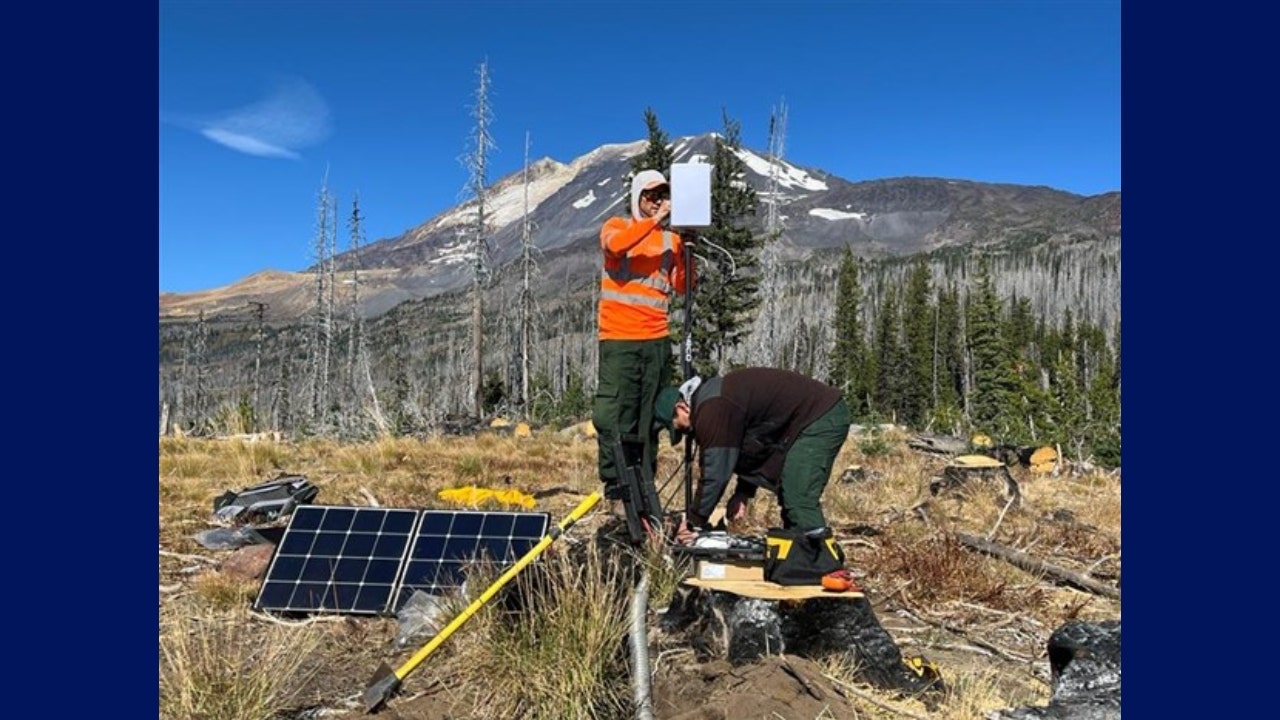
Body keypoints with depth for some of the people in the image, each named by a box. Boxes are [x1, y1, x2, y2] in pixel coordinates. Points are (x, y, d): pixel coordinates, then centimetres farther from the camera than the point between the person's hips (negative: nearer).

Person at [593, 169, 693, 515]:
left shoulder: (672, 239, 15)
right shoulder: (616, 226, 8)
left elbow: (682, 286, 2)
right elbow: (615, 244, -18)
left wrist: (685, 249, -9)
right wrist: (654, 221, -18)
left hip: (657, 341, 3)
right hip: (619, 341, -3)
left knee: (650, 421, 4)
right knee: (615, 420, -8)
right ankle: (616, 492, -3)